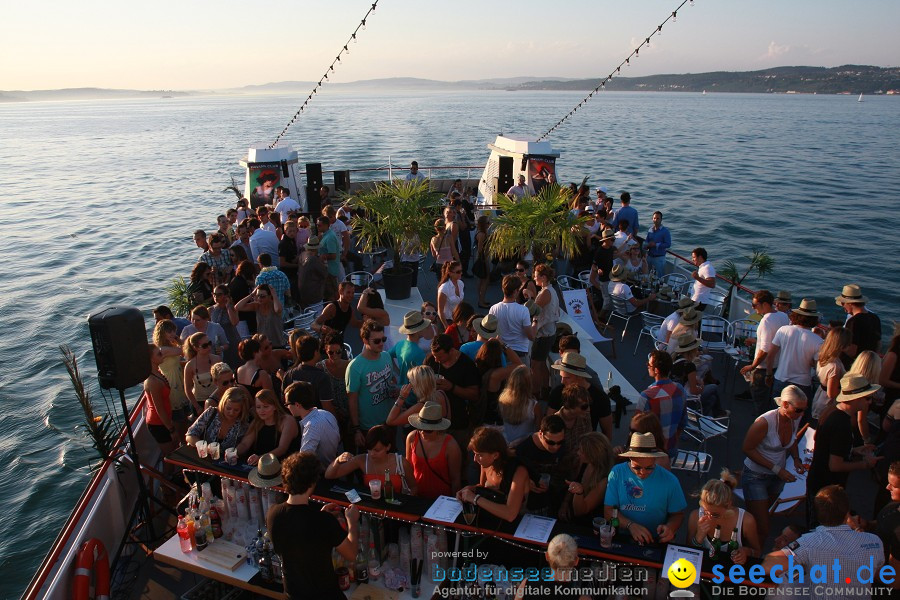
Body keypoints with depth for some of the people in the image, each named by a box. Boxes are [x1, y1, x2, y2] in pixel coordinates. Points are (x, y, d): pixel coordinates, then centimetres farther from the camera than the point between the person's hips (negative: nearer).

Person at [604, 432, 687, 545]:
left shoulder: (669, 481, -3)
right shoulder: (617, 473, -4)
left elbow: (678, 514, 9)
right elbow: (608, 510, -4)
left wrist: (670, 527, -13)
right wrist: (630, 525, -20)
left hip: (656, 542, 1)